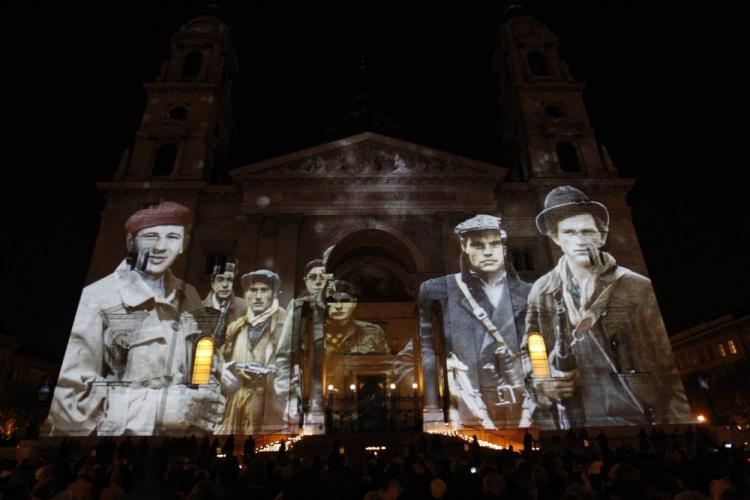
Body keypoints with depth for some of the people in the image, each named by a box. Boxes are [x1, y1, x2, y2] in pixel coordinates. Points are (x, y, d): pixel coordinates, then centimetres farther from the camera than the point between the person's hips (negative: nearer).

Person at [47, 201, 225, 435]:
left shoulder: (189, 297, -4)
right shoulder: (96, 299, -17)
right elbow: (71, 392, -19)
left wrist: (204, 405, -13)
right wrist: (167, 406, -24)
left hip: (182, 430, 4)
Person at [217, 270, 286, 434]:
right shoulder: (235, 327, 15)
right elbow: (224, 360, 25)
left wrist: (268, 374, -20)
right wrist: (225, 371, 4)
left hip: (271, 408, -5)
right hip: (237, 410, 5)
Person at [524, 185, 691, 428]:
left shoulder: (638, 289, -6)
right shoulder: (541, 293, -2)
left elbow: (668, 368, -4)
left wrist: (676, 419, -8)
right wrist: (542, 384, -12)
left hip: (633, 418, -1)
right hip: (568, 421, 1)